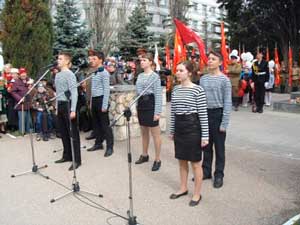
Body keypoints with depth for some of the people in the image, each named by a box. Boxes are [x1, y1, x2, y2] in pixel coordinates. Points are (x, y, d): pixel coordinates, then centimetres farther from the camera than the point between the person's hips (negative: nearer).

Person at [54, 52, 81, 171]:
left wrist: (73, 110, -23)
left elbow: (74, 93, -17)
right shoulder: (57, 75, 14)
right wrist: (57, 107, 17)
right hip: (60, 105, 8)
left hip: (68, 105, -8)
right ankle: (67, 155, 27)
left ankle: (77, 160, 2)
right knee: (63, 132, 14)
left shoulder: (70, 74, -11)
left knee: (73, 133, -4)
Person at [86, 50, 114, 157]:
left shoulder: (104, 73, -11)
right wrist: (91, 102, 16)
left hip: (101, 100, -9)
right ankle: (98, 143, 26)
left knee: (105, 125, -4)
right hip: (94, 100, 9)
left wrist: (105, 105, -20)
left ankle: (109, 147, 2)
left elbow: (106, 90, -16)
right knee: (96, 123, 14)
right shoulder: (94, 73, 15)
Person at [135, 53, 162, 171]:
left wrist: (157, 112, -18)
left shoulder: (155, 76, -9)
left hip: (150, 105, -7)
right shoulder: (140, 75, 12)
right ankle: (144, 155, 33)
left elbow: (158, 95, -13)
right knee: (144, 133, 18)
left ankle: (157, 160, 11)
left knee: (155, 135, 1)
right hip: (141, 104, 8)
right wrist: (137, 107, 16)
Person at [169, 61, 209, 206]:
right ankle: (183, 188, 33)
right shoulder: (175, 89, 7)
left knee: (195, 162, 5)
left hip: (192, 126, -6)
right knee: (181, 160, 16)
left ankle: (197, 194, 20)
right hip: (179, 126, 6)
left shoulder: (197, 90, -11)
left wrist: (205, 135, -13)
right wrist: (172, 130, 15)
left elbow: (203, 114, -12)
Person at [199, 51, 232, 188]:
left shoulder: (224, 80, -8)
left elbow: (227, 103, -9)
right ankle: (206, 171, 29)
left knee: (219, 147, 6)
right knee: (206, 146, 15)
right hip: (205, 113, 5)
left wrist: (224, 123, -13)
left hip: (217, 114, -5)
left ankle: (219, 175, 20)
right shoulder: (203, 78, 7)